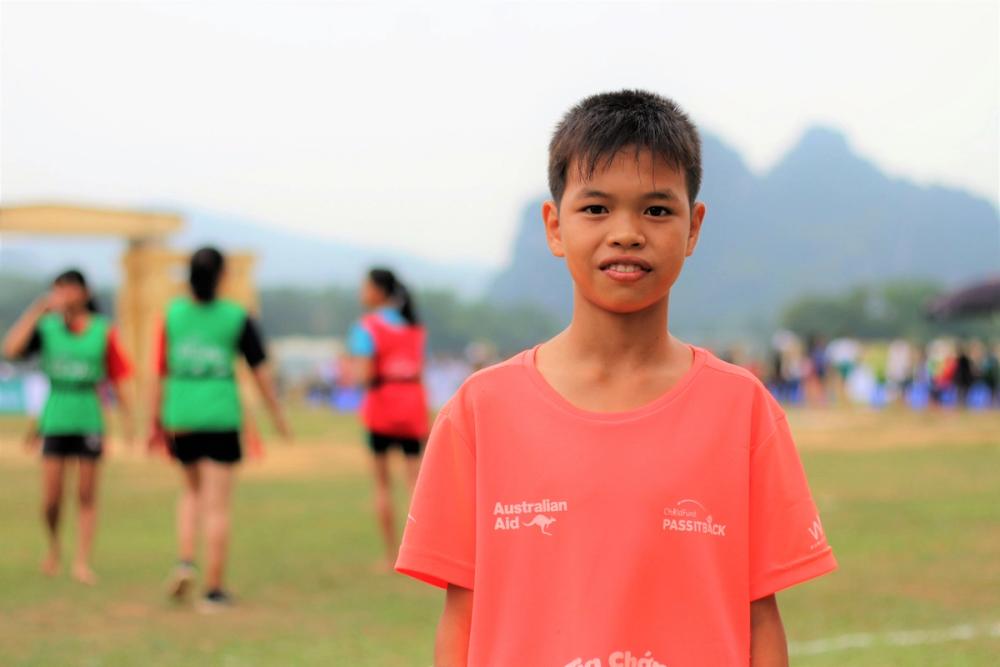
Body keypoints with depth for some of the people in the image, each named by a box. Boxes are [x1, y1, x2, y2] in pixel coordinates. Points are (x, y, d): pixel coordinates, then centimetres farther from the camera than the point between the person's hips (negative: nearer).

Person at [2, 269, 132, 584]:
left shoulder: (104, 331, -1)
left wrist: (127, 418, -3)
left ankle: (82, 562, 10)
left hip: (89, 421, -1)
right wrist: (37, 310, -14)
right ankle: (53, 545, 28)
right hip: (55, 419, 1)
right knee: (51, 498, 0)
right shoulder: (47, 327, 0)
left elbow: (118, 378, 3)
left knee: (86, 495, 3)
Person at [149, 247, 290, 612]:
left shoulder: (172, 315, 1)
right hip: (221, 418, -2)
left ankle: (185, 561, 5)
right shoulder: (238, 318, -3)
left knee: (191, 490, 24)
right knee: (216, 505, 2)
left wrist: (156, 421, 9)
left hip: (181, 417, 2)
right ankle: (214, 589, 3)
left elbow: (161, 372, 1)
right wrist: (277, 415, 12)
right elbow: (260, 371, 1)